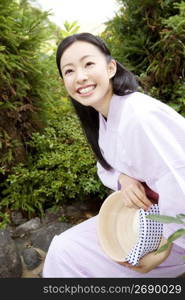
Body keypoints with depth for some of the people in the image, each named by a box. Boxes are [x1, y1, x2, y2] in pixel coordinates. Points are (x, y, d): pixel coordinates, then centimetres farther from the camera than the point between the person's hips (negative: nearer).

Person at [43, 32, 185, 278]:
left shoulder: (141, 116, -29)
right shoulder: (101, 115, 0)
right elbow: (106, 167, 10)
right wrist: (122, 179, -13)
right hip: (142, 211, 8)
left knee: (66, 254, -11)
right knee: (63, 247, 5)